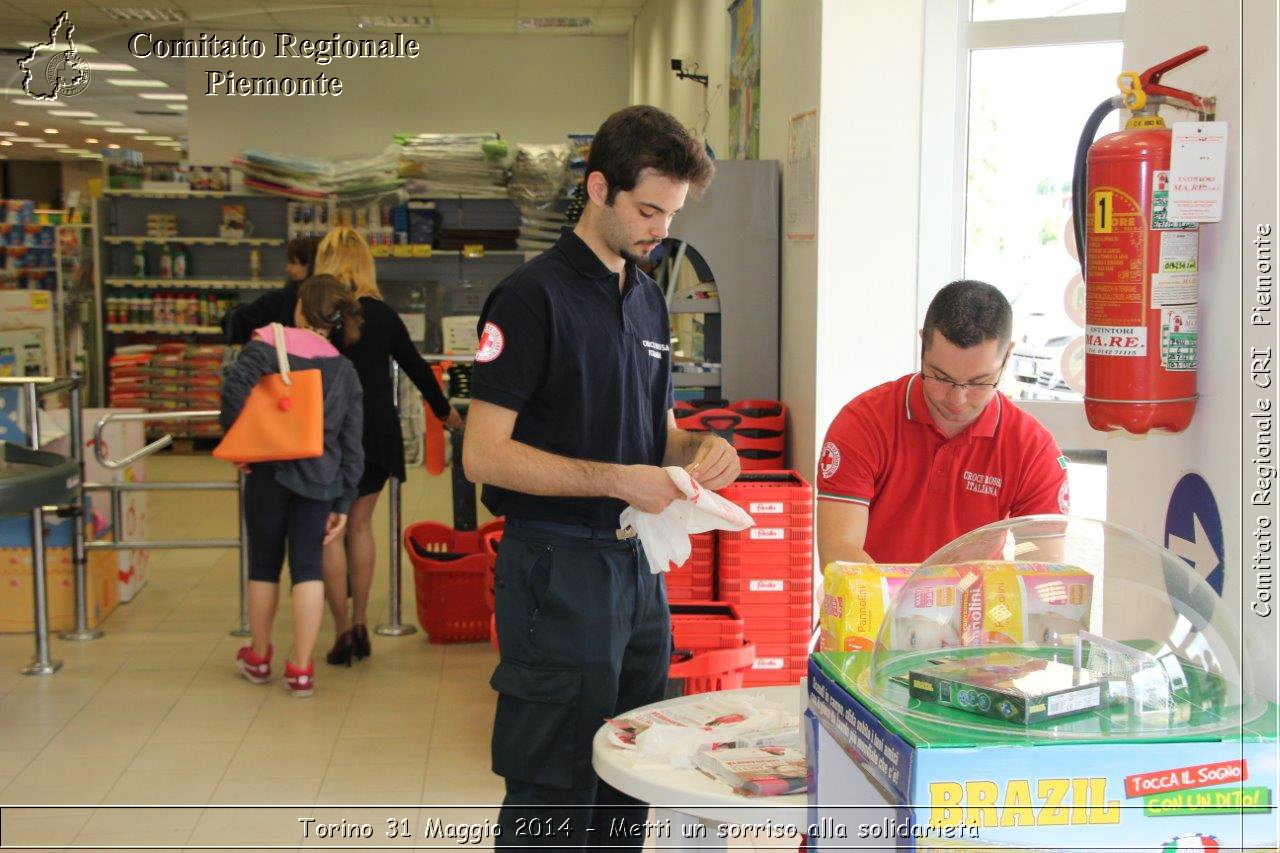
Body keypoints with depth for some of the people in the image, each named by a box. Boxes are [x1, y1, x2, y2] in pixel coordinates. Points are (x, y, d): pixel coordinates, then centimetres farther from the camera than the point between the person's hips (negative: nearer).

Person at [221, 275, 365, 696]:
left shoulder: (269, 344, -5)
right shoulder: (345, 370, 7)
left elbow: (236, 387, -24)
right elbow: (352, 444, 6)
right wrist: (343, 502, 11)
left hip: (270, 471, -2)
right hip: (319, 479, 2)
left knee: (264, 564, 13)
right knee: (308, 567, 4)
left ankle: (258, 658, 29)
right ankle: (300, 669, 3)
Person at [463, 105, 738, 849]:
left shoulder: (650, 299, 13)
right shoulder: (534, 297, -11)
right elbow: (485, 454, -16)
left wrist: (701, 447, -1)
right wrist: (618, 481, -22)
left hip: (639, 563, 8)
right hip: (559, 568, -7)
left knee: (627, 789, 15)